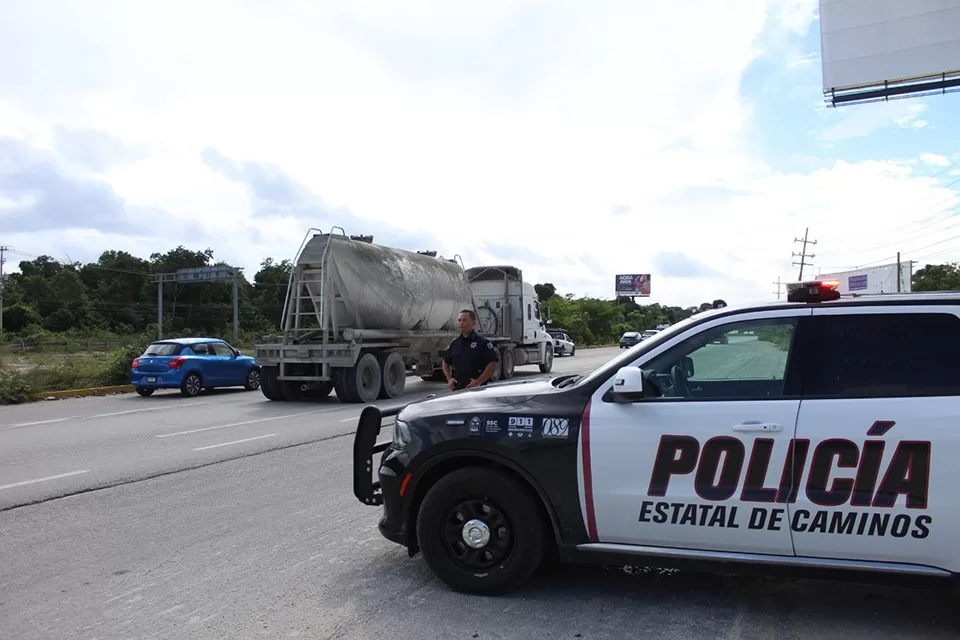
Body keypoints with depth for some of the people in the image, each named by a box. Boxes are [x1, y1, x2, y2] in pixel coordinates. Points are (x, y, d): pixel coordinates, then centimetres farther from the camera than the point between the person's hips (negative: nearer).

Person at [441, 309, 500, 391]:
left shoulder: (482, 342, -5)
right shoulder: (454, 343, 12)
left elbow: (492, 364, -11)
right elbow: (445, 363, 22)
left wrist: (478, 381, -16)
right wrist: (449, 379, 6)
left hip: (476, 388, -5)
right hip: (457, 388, 5)